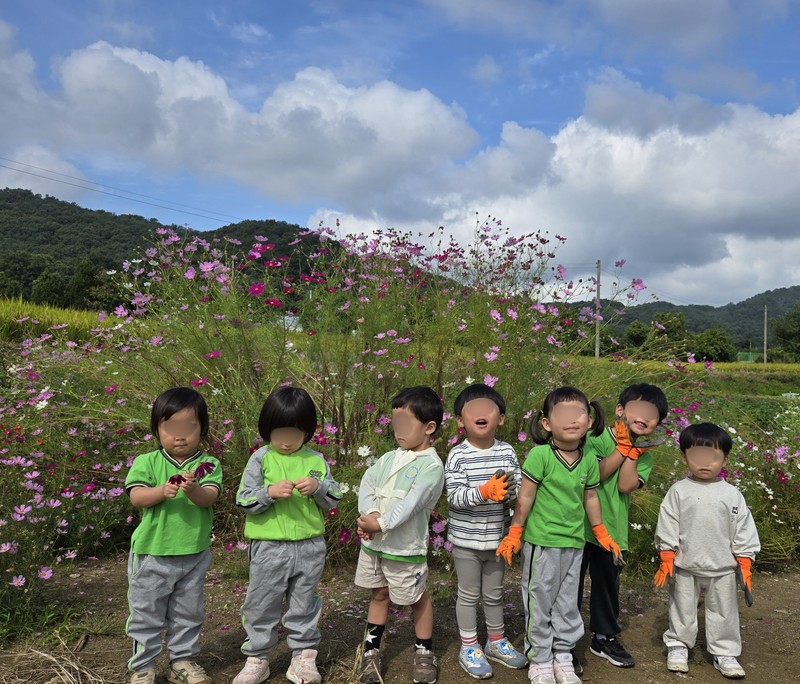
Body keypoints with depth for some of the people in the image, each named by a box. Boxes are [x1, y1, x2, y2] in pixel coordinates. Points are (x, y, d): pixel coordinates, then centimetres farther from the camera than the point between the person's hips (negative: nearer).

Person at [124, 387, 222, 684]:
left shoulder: (208, 465, -4)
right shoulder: (146, 462, -4)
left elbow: (209, 497, -17)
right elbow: (136, 497, -15)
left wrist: (193, 490, -38)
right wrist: (163, 491, -33)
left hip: (194, 554, 1)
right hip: (152, 553, -1)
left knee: (188, 613, 17)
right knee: (146, 613, 11)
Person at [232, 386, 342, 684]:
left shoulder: (316, 460, 1)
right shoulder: (260, 459, -5)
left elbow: (333, 500, 2)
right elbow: (243, 501, -8)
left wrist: (318, 487, -17)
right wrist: (270, 492, -24)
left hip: (310, 547, 2)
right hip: (269, 548, -1)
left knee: (304, 605, 15)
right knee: (262, 605, 10)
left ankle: (304, 656, 29)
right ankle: (257, 659, 26)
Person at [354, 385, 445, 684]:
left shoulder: (431, 465, -14)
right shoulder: (390, 457, 8)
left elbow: (410, 504, -24)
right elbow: (368, 482, -3)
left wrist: (380, 524, -25)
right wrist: (369, 514, -20)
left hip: (405, 547, -6)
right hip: (373, 542, 6)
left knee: (418, 599, 11)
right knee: (379, 595, 20)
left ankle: (425, 654, 29)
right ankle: (371, 651, 33)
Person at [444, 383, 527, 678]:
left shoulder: (507, 452, -4)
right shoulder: (458, 455, -14)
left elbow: (519, 490, -2)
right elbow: (454, 497, -20)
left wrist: (508, 492, -24)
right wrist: (485, 491, -33)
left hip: (497, 537, 3)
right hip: (466, 539, -3)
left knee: (494, 594, 20)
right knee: (469, 595, 13)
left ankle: (497, 642, 39)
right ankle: (469, 647, 29)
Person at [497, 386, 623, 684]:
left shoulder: (589, 460, -2)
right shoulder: (540, 455, -18)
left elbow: (590, 498, 12)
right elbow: (525, 497, -12)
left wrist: (601, 533, 20)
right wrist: (514, 533, -7)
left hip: (574, 543, 5)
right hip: (542, 542, -4)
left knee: (567, 604, 15)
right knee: (539, 602, 9)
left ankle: (562, 657, 32)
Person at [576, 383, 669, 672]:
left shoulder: (644, 455, 4)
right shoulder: (596, 438, -9)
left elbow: (625, 485, -12)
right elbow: (594, 474, -23)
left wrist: (632, 451, -13)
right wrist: (623, 447, -18)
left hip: (613, 531, 5)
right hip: (580, 527, -5)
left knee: (608, 586, 19)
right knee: (571, 586, 5)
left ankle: (605, 637, 40)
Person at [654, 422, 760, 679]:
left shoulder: (732, 495, -2)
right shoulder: (679, 491, -6)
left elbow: (744, 533, 2)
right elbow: (667, 528, -5)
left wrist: (745, 566, 0)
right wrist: (666, 561, -8)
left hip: (723, 568, 1)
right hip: (685, 568, -1)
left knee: (723, 612, 12)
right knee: (683, 610, 12)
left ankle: (725, 653, 27)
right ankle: (678, 647, 29)